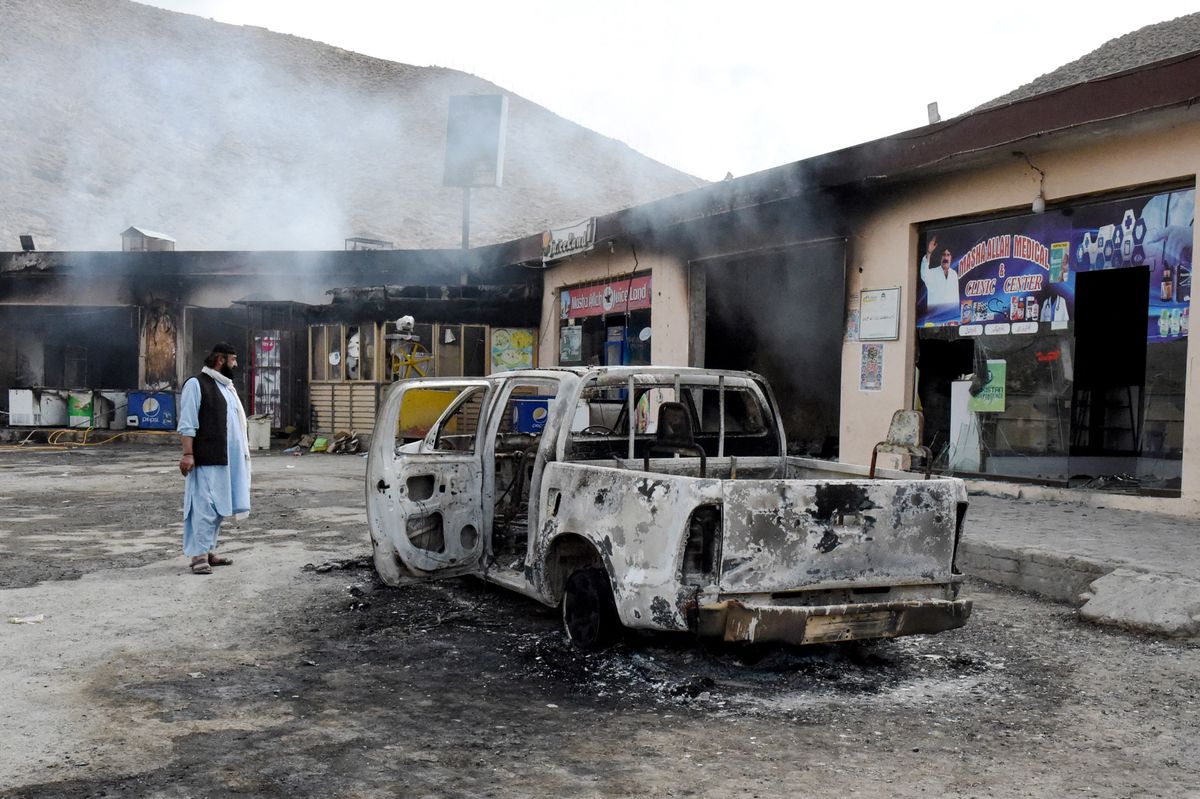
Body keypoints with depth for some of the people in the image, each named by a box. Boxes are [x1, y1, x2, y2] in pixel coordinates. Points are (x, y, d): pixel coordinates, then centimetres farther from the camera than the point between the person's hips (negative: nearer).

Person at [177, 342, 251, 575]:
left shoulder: (227, 386, 20)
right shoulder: (196, 384, -5)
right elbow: (187, 424, -11)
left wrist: (243, 452, 19)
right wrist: (188, 453, -18)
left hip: (228, 458, 9)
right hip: (207, 459, -9)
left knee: (219, 506, 11)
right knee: (205, 505, -10)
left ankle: (208, 550, 19)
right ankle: (198, 555, -8)